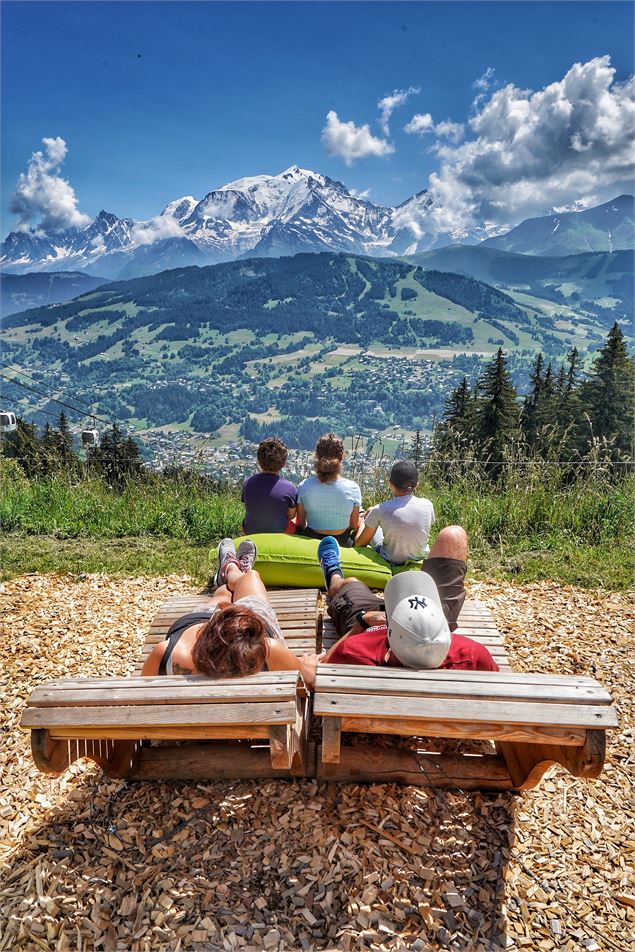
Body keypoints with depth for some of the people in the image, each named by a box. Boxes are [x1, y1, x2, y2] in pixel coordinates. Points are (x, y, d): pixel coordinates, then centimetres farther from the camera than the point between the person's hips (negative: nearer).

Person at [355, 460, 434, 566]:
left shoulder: (380, 510, -22)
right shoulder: (427, 505, -14)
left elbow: (359, 544, -11)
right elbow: (426, 533, 6)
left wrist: (362, 523, 11)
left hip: (391, 562, -3)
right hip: (421, 559, 3)